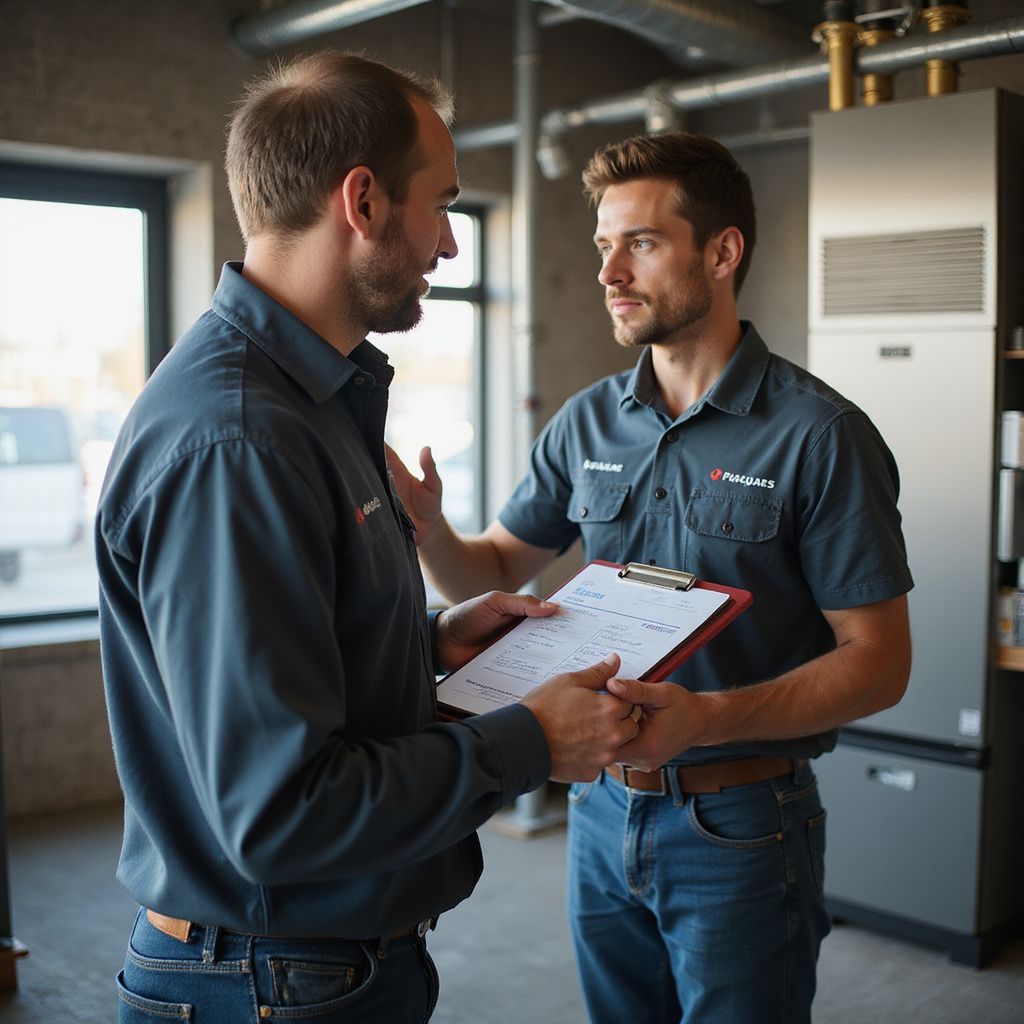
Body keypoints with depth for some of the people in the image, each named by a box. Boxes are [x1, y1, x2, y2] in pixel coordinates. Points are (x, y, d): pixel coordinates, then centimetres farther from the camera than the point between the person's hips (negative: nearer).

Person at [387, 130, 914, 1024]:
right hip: (603, 808, 5)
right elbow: (494, 573, 8)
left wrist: (709, 716, -29)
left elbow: (879, 662, -14)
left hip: (739, 824, -5)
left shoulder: (820, 434, -14)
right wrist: (428, 527, -14)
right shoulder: (587, 423, 2)